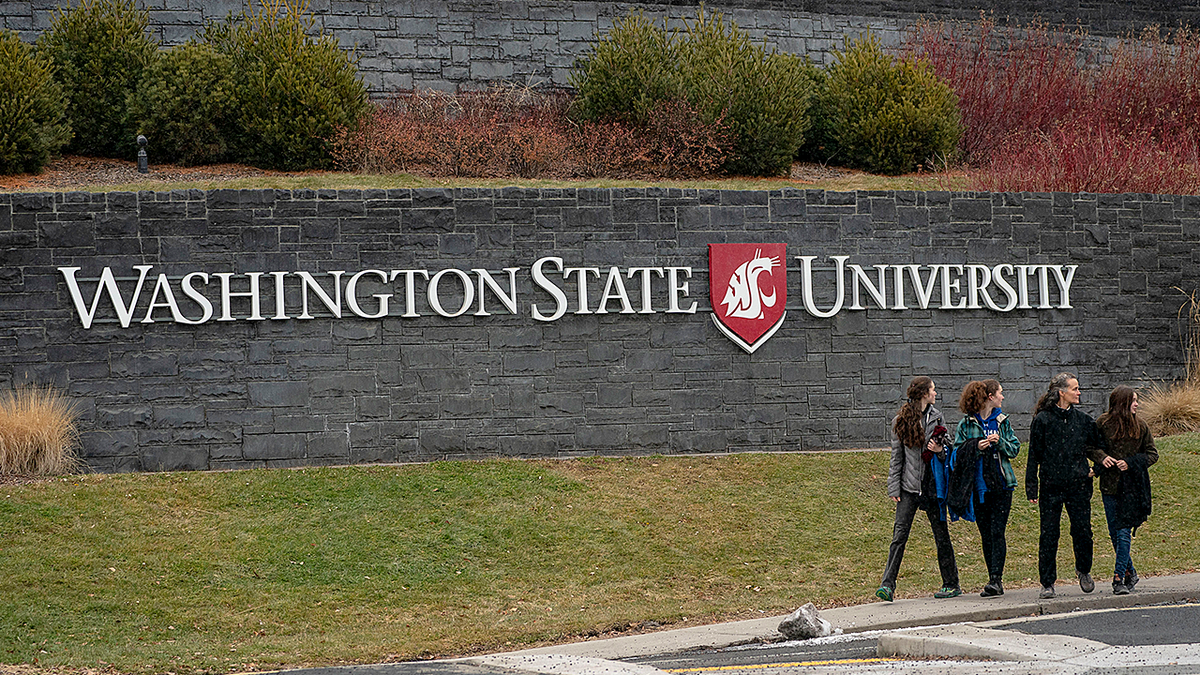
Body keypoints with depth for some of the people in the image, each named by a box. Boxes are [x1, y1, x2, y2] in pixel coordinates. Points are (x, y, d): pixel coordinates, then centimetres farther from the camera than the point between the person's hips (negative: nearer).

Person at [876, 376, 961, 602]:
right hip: (909, 487, -1)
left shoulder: (937, 417, 7)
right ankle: (887, 584, -10)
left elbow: (949, 447, 14)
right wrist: (894, 487, -1)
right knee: (899, 535, -8)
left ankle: (951, 584, 16)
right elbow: (897, 456, 4)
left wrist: (941, 449, -10)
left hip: (933, 485, 1)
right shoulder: (901, 421, 3)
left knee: (941, 536, 6)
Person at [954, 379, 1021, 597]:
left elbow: (1015, 449, 10)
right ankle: (995, 581, 13)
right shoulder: (966, 424, 3)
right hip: (979, 486, 0)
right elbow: (958, 453, 2)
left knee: (997, 532, -9)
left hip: (1001, 484, 0)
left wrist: (1000, 442, -9)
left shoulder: (1002, 421, 9)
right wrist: (977, 447, -14)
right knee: (986, 535, 5)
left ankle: (996, 579, -13)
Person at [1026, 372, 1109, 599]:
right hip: (1051, 487, -2)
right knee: (1048, 535, -1)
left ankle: (1083, 570, 26)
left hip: (1078, 485, 2)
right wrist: (1031, 488, -2)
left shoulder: (1083, 419, 6)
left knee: (1082, 529, 0)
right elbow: (1034, 455, 0)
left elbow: (1100, 445, 20)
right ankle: (1047, 583, 7)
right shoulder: (1042, 420, -2)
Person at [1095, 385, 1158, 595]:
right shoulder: (1103, 423, 1)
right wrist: (1102, 457, -9)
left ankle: (1119, 578, -12)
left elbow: (1152, 454, 7)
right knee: (1114, 532, 7)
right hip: (1109, 484, 1)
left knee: (1124, 532, -11)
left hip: (1132, 486, -1)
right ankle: (1130, 573, 25)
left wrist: (1130, 463, -9)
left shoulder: (1140, 427, 3)